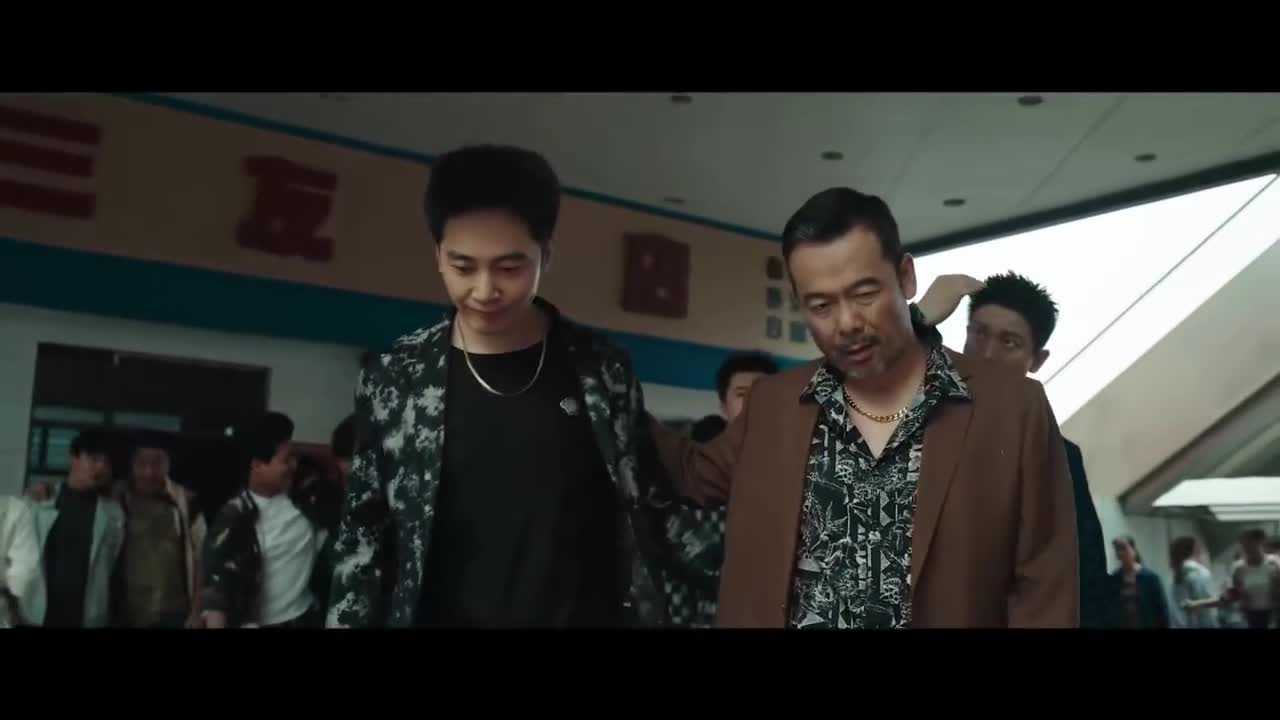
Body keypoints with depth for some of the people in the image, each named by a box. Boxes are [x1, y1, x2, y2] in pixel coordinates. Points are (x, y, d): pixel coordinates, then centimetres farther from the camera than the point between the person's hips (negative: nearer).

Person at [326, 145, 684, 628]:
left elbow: (643, 523, 4)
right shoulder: (393, 380, -3)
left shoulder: (602, 371, -2)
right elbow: (364, 539, 2)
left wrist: (649, 618, 2)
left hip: (587, 616, 0)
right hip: (440, 616, 0)